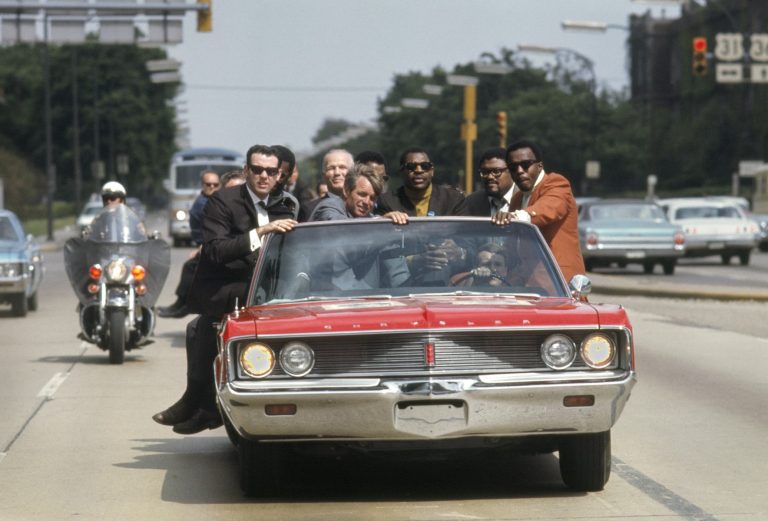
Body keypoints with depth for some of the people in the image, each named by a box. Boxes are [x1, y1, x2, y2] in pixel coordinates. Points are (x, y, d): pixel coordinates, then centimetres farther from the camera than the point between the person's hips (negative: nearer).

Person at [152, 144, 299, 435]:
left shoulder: (282, 206, 12)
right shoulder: (224, 202, -6)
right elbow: (214, 250, -20)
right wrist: (260, 232, -27)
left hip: (257, 286, 4)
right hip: (217, 290, -4)